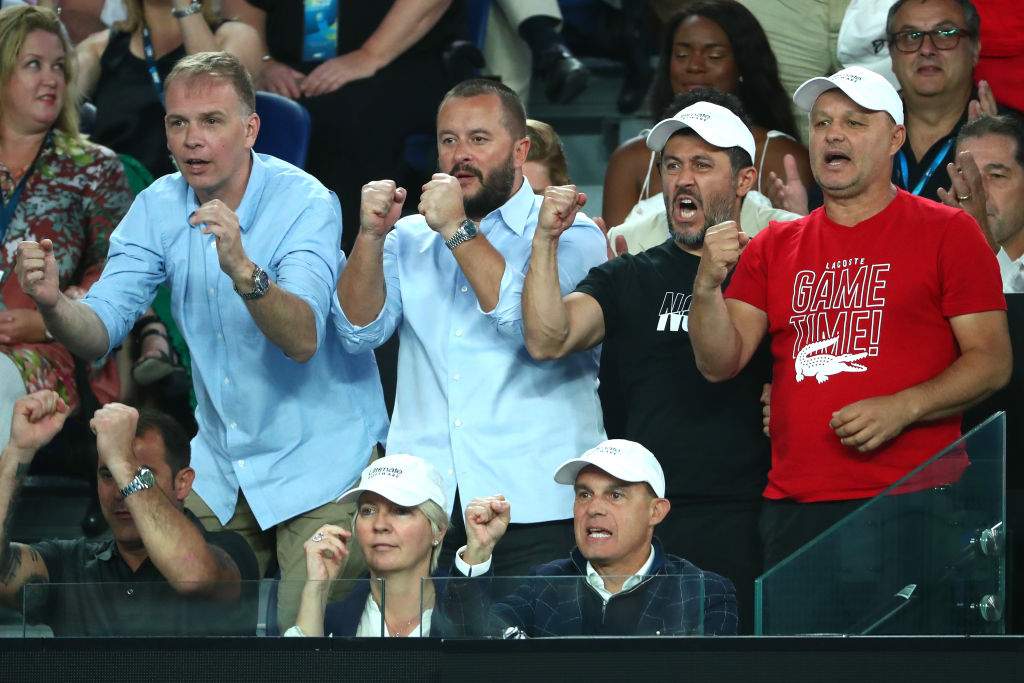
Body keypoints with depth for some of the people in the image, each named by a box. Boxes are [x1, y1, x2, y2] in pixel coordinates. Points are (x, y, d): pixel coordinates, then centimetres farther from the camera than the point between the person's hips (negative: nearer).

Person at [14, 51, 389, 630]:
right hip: (220, 463, 5)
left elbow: (302, 340, -32)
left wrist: (242, 268, -49)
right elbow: (98, 333, -9)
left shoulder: (306, 204, -19)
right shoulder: (158, 207, -2)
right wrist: (53, 304, -31)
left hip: (319, 460, -5)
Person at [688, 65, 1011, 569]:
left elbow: (991, 361, 0)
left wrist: (901, 409, -14)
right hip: (794, 505, 4)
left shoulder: (947, 233, 5)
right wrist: (706, 288, -10)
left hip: (911, 506, -3)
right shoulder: (774, 247, 16)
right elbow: (720, 364, 9)